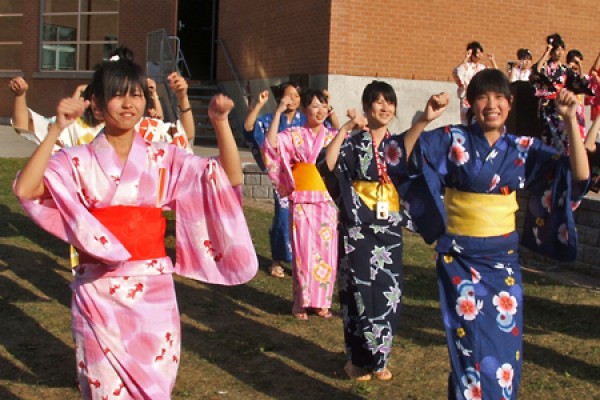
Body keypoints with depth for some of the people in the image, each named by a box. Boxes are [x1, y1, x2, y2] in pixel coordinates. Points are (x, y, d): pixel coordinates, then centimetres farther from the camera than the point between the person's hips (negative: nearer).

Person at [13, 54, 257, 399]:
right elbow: (25, 190, -20)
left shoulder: (164, 159, 2)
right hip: (99, 293, -1)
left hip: (154, 292, 2)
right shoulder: (79, 161, -3)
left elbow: (231, 178, -5)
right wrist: (57, 129, -25)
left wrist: (221, 122, -17)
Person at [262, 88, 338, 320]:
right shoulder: (294, 135, 0)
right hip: (302, 202, -3)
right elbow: (271, 144, -15)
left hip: (328, 202, 3)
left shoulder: (333, 136, 10)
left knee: (327, 253, 5)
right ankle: (301, 303, 14)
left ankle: (321, 302, 18)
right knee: (303, 252, 0)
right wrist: (278, 112, -18)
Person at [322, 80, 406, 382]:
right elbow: (326, 166, -24)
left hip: (389, 230, 4)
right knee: (360, 293, -1)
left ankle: (379, 358, 21)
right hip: (358, 229, -4)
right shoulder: (353, 143, -5)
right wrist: (345, 127, -25)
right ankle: (358, 360, 15)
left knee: (387, 292, 6)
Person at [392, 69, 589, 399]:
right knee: (470, 346, 2)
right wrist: (424, 121, -25)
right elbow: (401, 159, -13)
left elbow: (579, 175, -6)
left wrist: (570, 120, -14)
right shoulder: (452, 140, -5)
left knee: (504, 346, 8)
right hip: (460, 258, -3)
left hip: (503, 258, 3)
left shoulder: (523, 148, 1)